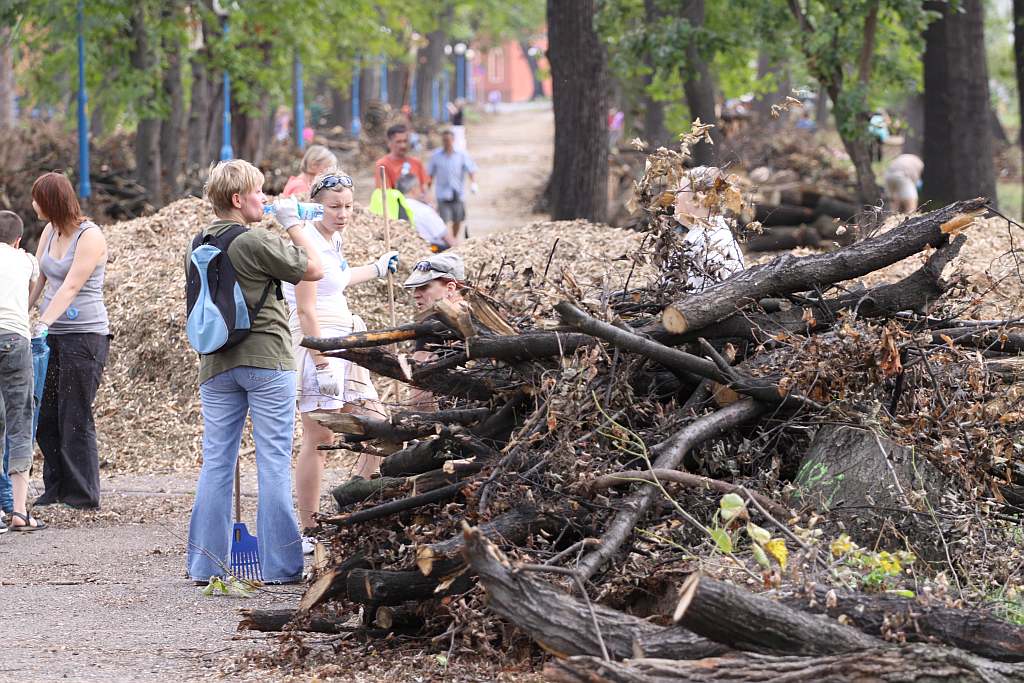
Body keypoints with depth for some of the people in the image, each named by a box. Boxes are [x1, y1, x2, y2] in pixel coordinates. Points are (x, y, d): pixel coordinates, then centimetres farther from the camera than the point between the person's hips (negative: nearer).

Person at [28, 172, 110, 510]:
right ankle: (55, 491, 14)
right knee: (45, 416, 7)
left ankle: (83, 497, 2)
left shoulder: (90, 236, -13)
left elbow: (70, 287, -21)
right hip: (54, 336, 8)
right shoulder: (50, 232, 11)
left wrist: (43, 325, -28)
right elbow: (36, 280, 13)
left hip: (84, 335, -8)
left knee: (75, 419, -5)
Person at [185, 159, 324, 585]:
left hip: (216, 365, 6)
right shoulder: (257, 242, -13)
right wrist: (293, 223, 5)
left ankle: (206, 564, 8)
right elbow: (314, 269, -5)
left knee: (216, 462, 8)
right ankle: (279, 565, -1)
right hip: (266, 359, -6)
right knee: (274, 462, -1)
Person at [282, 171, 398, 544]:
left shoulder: (332, 240, 16)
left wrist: (377, 268, 52)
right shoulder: (308, 243, -13)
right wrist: (322, 363, -22)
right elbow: (306, 309, -18)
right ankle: (309, 533, -8)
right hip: (316, 342, -10)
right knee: (319, 438, -11)